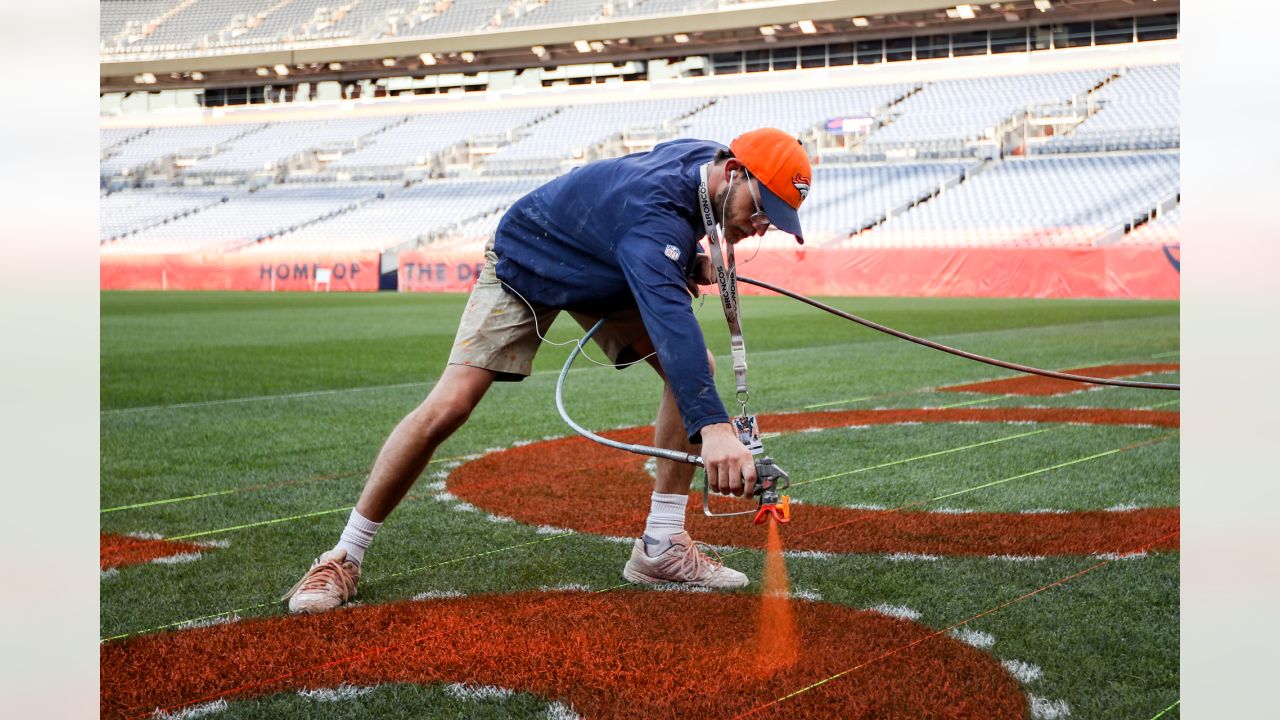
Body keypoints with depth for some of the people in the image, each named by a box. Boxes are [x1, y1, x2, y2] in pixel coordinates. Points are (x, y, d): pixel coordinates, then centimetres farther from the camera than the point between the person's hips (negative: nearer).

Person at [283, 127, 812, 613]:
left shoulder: (705, 157, -15)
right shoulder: (652, 212, -42)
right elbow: (666, 314, -59)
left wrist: (689, 262, -8)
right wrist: (711, 426, -72)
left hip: (606, 275, 8)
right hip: (523, 269, -8)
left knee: (699, 372, -10)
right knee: (447, 407, -20)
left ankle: (661, 547, -4)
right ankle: (345, 559, -6)